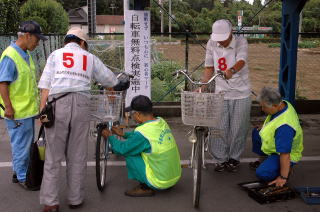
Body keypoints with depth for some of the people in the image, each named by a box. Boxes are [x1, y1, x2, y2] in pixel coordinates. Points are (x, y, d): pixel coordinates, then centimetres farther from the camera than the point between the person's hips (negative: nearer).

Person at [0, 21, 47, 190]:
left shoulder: (26, 54, 11)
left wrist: (34, 103, 22)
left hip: (28, 109, 9)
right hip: (17, 112, -9)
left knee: (27, 144, 19)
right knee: (21, 145, 2)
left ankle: (19, 172, 34)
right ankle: (22, 178, 16)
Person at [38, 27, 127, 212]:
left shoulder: (56, 54, 14)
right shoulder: (90, 58, 17)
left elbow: (46, 85, 2)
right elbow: (110, 80, 24)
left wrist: (42, 109, 1)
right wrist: (116, 86, 45)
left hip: (58, 104, -1)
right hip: (81, 104, 1)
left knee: (53, 156, 4)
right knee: (77, 156, 9)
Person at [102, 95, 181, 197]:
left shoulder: (143, 132, -23)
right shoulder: (161, 122, 0)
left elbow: (122, 149, -10)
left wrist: (110, 136, 6)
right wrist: (124, 134, 21)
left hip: (161, 183, -8)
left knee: (130, 155, -2)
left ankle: (145, 188, 3)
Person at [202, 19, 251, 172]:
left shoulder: (241, 41, -10)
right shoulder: (212, 44, -1)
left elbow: (241, 61, -28)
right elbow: (209, 68, 5)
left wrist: (232, 70, -50)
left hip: (241, 93, -2)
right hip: (221, 93, 2)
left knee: (238, 129, 5)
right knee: (219, 128, 1)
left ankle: (234, 158, 24)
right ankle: (221, 159, 18)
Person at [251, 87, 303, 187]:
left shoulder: (284, 126, -40)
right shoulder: (283, 104, -11)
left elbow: (285, 153, -37)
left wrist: (283, 177, -32)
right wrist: (264, 128, 3)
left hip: (286, 155, -10)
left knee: (262, 173, -25)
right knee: (256, 132, 15)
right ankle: (268, 160, 23)